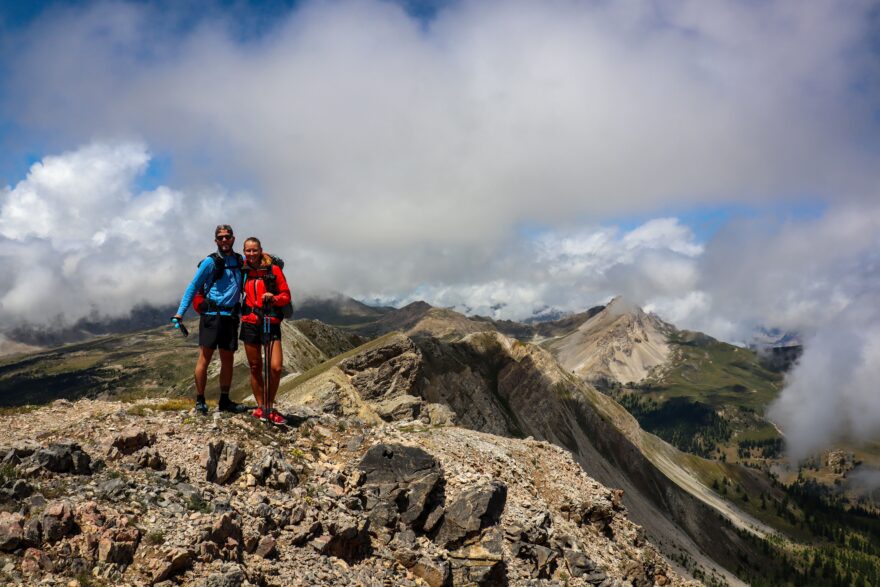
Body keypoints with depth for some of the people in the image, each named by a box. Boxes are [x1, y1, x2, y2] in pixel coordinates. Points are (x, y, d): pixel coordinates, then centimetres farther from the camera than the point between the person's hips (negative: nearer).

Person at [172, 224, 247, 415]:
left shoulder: (240, 261, 11)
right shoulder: (210, 262, -4)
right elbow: (193, 287, -2)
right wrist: (180, 312, -8)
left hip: (231, 316, 5)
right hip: (212, 315, -5)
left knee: (228, 359, 8)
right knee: (205, 357, -6)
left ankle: (225, 401, 16)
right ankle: (200, 401, 0)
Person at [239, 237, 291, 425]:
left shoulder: (273, 269, -4)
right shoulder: (244, 271, 7)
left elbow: (286, 296, -2)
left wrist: (274, 298, -20)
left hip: (271, 323, -3)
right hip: (250, 323, 3)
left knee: (275, 368, -12)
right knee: (255, 367, 8)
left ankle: (269, 408, 5)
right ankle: (260, 407, 21)